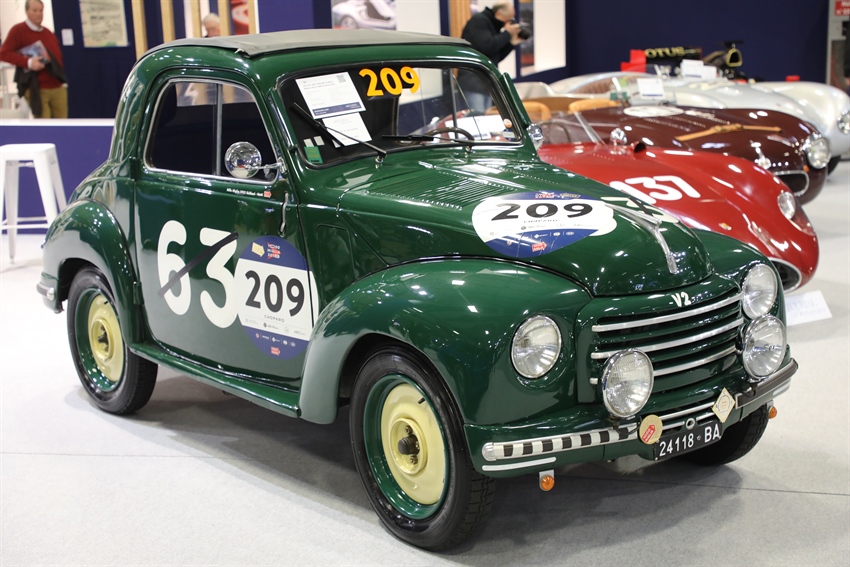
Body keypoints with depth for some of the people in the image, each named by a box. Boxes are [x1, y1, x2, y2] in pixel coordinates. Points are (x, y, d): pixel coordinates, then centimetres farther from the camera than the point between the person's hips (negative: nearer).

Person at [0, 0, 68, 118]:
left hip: (58, 88, 6)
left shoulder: (49, 33, 17)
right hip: (36, 90, -6)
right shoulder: (18, 30, -3)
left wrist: (63, 80, 13)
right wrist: (28, 62, -20)